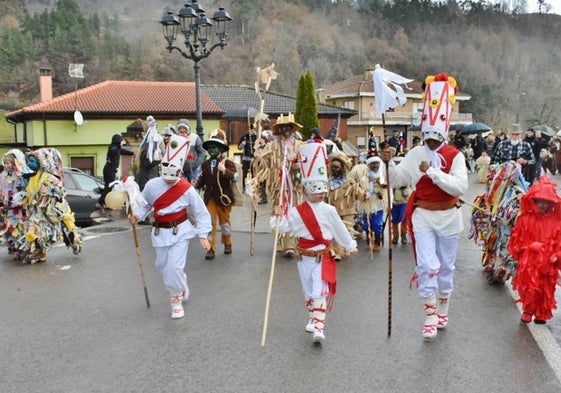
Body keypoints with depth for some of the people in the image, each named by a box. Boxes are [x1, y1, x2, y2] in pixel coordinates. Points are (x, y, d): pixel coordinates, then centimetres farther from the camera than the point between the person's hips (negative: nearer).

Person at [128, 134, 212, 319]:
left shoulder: (187, 189, -17)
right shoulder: (152, 185, -12)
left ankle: (176, 299, 10)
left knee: (174, 266, -13)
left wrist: (203, 236, -12)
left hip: (180, 231, -4)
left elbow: (201, 213, -9)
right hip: (160, 232, 4)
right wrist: (137, 215, -15)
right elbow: (144, 204, 5)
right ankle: (181, 286, 44)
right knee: (162, 265, 15)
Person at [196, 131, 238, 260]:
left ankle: (227, 243, 36)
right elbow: (202, 178, 4)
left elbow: (235, 177, -20)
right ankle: (211, 248, 5)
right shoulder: (205, 164, 2)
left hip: (223, 196, -2)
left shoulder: (227, 162, -10)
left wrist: (224, 170, -34)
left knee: (224, 221, 14)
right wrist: (196, 185, -16)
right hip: (210, 197, 2)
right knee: (210, 223, -2)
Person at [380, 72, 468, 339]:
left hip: (448, 217, 0)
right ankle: (430, 316, 1)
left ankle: (442, 310, 35)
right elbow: (397, 180, -2)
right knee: (427, 265, -9)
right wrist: (388, 163, -20)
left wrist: (433, 171, -26)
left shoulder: (455, 156, -7)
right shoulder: (416, 154, -2)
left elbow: (460, 187, -21)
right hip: (422, 216, 0)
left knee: (446, 265, 15)